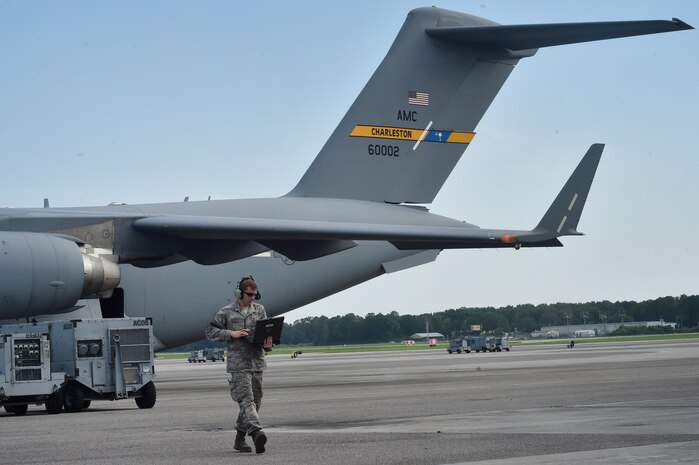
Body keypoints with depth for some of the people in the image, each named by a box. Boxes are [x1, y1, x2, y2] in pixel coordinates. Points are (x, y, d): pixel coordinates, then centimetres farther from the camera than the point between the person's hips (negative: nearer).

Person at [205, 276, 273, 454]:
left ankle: (239, 439, 19)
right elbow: (210, 332, 3)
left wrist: (268, 344, -11)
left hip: (257, 362, 5)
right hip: (238, 363, -5)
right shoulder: (226, 312, 0)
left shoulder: (259, 310, 12)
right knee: (246, 399, -17)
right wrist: (231, 334, -11)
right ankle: (256, 432, -34)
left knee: (255, 401, 8)